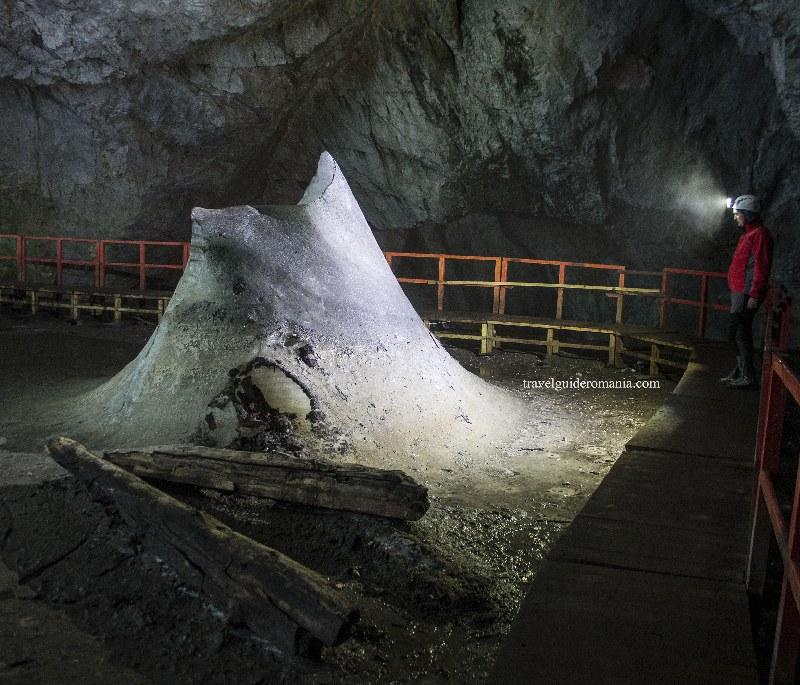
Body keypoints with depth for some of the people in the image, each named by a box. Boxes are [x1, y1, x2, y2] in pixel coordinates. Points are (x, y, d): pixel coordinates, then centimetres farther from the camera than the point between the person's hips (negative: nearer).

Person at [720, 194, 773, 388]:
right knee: (739, 333, 14)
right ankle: (740, 372, 22)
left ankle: (747, 376, -5)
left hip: (746, 293, -10)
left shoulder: (759, 234, -12)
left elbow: (762, 268, -19)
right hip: (739, 292, 10)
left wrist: (754, 295, -22)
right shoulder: (748, 234, 19)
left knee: (738, 333, -9)